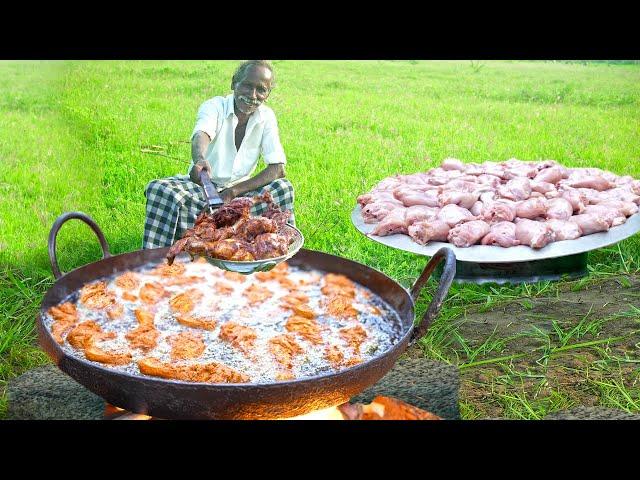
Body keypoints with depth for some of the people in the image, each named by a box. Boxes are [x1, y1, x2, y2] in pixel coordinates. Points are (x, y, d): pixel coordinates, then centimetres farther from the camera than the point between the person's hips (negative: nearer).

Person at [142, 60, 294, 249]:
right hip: (201, 188, -1)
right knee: (158, 190, -29)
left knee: (283, 187, -24)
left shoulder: (267, 117, -2)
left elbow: (277, 168, -12)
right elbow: (201, 135, -32)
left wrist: (233, 192, -21)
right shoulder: (214, 106, -9)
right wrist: (199, 160, -58)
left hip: (238, 193, 2)